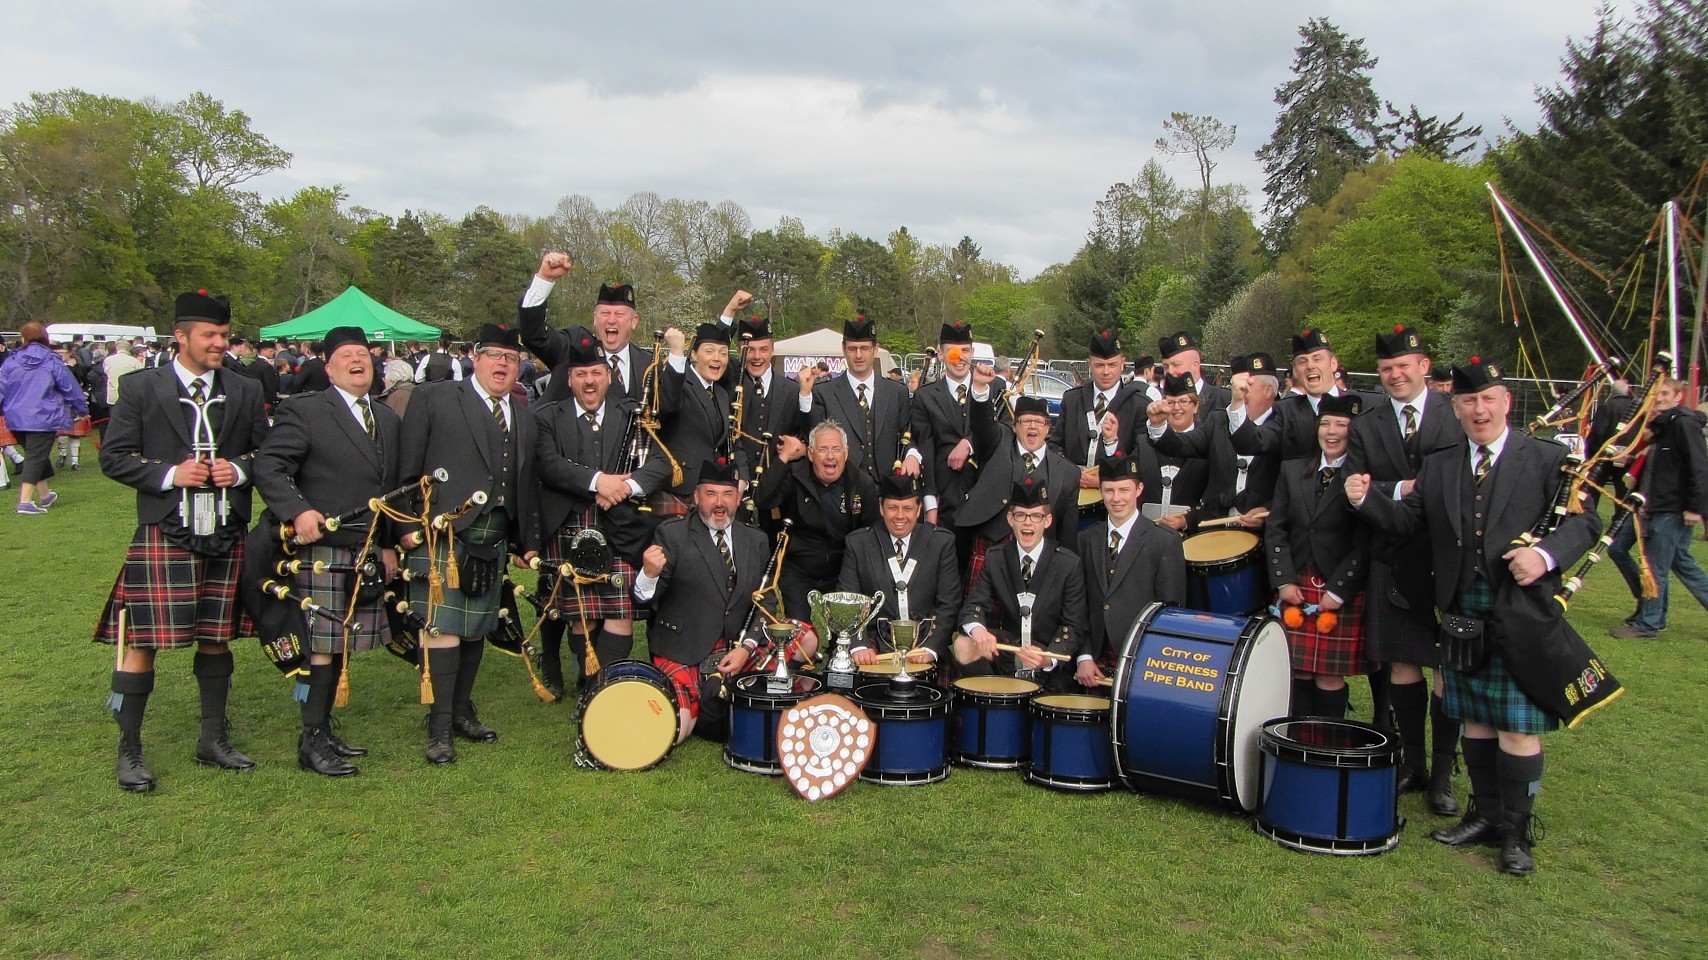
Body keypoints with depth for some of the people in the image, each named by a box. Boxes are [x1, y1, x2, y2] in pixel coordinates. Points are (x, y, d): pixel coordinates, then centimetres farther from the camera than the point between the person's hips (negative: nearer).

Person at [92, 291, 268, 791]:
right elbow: (114, 457, -1)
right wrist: (169, 475, -15)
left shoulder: (245, 392, 9)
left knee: (216, 636, 11)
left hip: (226, 535, 3)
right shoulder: (141, 388, -1)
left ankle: (213, 739, 24)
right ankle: (128, 748, 10)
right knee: (142, 640, -2)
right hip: (164, 534, -3)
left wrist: (239, 469, -7)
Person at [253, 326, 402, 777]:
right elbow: (267, 467, -13)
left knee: (343, 646, 12)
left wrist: (390, 545, 15)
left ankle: (324, 730, 23)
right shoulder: (304, 411, -5)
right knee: (322, 646, -4)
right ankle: (312, 742, 5)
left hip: (368, 554, 7)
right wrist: (297, 511, -25)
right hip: (321, 549, -7)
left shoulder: (389, 420, 16)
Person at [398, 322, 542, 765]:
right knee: (444, 630, -6)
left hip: (494, 541, 5)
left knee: (477, 629, 12)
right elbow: (408, 467, -3)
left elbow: (527, 486, 17)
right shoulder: (434, 397, 1)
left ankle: (463, 711, 27)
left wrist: (529, 542, 14)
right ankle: (439, 728, 2)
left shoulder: (523, 420, 17)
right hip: (443, 534, -5)